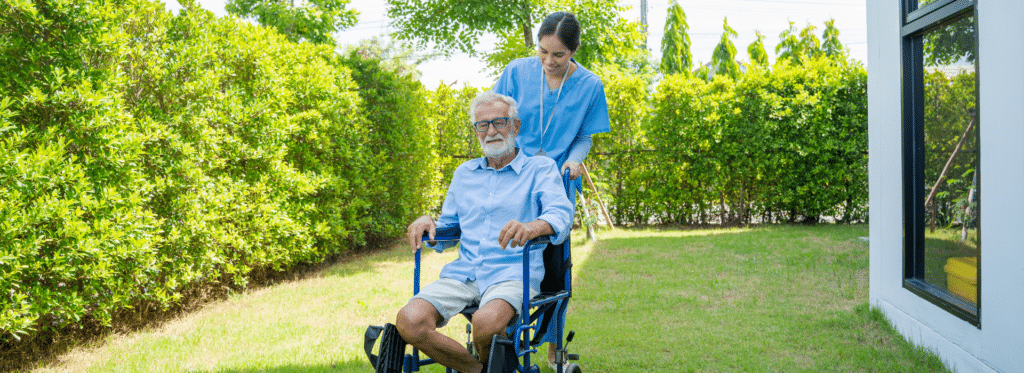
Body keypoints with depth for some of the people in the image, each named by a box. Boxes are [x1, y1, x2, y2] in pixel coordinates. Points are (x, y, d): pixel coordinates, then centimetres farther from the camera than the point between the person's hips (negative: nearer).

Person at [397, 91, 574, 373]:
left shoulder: (540, 168, 7)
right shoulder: (464, 173, 24)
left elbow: (561, 215, -12)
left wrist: (533, 226, -35)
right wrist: (426, 222, 1)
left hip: (513, 274, -4)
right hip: (463, 273, 5)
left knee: (486, 322, -37)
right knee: (409, 321, -24)